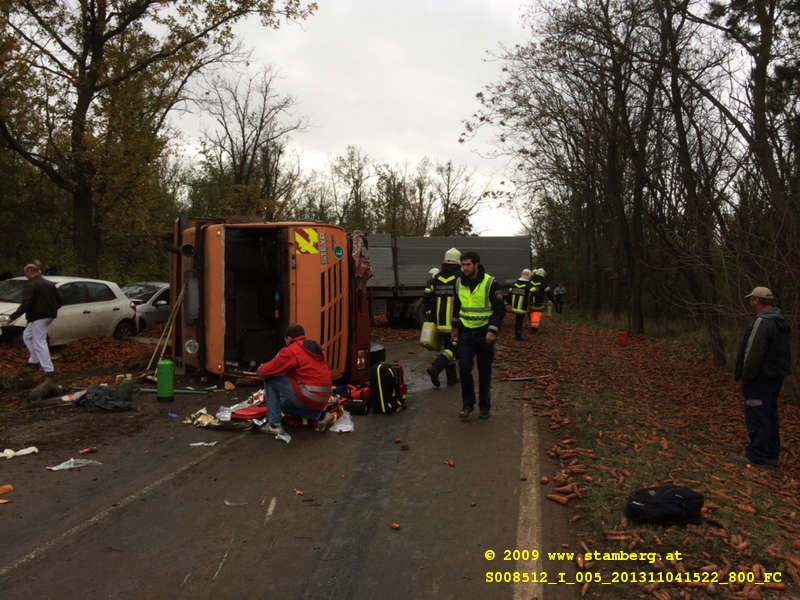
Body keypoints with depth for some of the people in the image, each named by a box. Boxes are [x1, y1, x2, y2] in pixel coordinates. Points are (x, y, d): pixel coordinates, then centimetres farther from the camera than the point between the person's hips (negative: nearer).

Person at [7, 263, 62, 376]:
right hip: (49, 316, 9)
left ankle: (49, 369, -3)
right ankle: (34, 361, 25)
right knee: (27, 336, 24)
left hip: (38, 317, -9)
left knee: (40, 343, -3)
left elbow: (26, 304, -22)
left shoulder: (30, 285, -12)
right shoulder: (50, 284, 12)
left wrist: (13, 316, -16)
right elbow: (59, 300, 13)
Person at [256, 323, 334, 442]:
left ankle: (274, 424, 3)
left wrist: (260, 369, 20)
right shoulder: (316, 348, 16)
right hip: (323, 398, 8)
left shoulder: (291, 350, -8)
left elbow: (266, 371, -5)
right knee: (284, 405, 32)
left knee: (270, 380, 5)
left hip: (308, 397, -8)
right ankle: (320, 415, 14)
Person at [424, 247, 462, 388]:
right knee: (455, 349, -1)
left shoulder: (436, 279, 8)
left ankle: (452, 377, 21)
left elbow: (428, 300, 10)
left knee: (447, 347, 17)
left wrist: (432, 316, 19)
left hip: (440, 322, 6)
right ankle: (435, 367, -21)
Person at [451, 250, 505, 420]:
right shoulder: (459, 283, 2)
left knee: (484, 371, 6)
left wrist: (493, 330, -19)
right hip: (466, 332, 3)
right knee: (464, 367, -9)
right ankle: (468, 404, 7)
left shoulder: (490, 283, -12)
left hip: (485, 333, -3)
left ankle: (484, 406, 21)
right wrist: (454, 327, 18)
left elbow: (500, 309, -10)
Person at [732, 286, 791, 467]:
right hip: (776, 377, 10)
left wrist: (745, 376, -15)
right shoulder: (781, 322, 12)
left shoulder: (762, 323, -21)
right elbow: (782, 353, 17)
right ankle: (771, 454, 23)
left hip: (761, 378, -10)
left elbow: (754, 354, -25)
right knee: (770, 416, 16)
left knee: (756, 418, -4)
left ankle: (756, 456, 2)